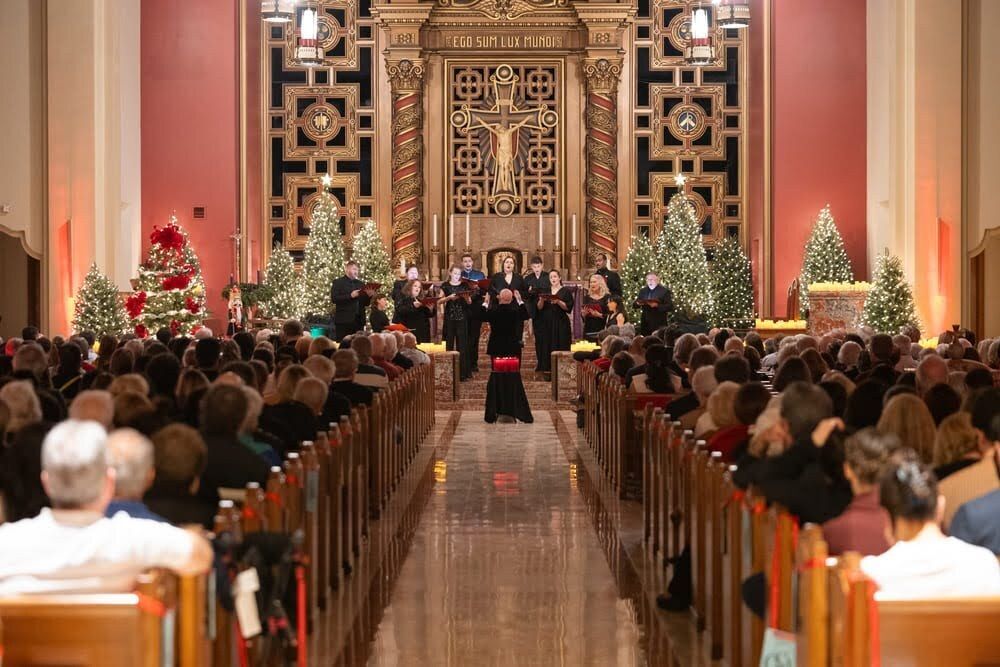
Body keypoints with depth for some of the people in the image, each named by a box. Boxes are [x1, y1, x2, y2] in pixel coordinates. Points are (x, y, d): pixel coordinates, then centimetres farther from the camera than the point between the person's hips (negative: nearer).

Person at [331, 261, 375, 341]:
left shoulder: (360, 284, 18)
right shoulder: (338, 282, 3)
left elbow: (365, 303, 18)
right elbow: (334, 299, -10)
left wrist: (369, 296, -3)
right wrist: (350, 296, -17)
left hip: (359, 321, 5)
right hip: (344, 320, -5)